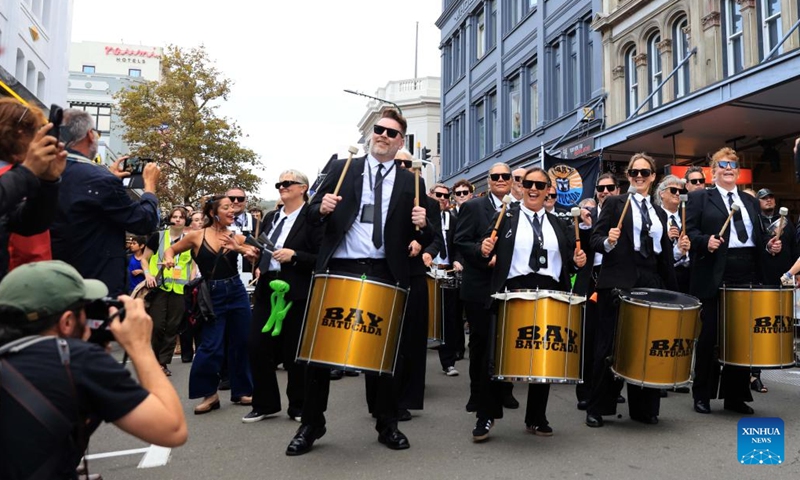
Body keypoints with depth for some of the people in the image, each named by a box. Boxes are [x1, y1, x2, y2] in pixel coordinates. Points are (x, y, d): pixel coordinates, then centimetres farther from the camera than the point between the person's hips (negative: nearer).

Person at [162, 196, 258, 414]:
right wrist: (169, 259, -11)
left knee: (240, 343, 8)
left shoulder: (236, 238, 3)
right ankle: (209, 394, 13)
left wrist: (239, 249, -26)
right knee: (210, 347, -6)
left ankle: (241, 391, 23)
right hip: (212, 295, -3)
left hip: (237, 292, 3)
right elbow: (171, 249, 11)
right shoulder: (196, 236, -2)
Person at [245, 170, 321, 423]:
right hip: (266, 290, 6)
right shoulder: (270, 217, 15)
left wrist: (294, 256, -20)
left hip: (296, 294, -6)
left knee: (294, 351, 4)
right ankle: (265, 403, 22)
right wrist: (258, 267, 6)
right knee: (256, 346, 5)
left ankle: (298, 407, 22)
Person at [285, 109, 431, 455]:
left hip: (384, 274, 0)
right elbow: (312, 214, 7)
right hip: (338, 270, 0)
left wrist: (421, 226, -13)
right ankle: (311, 424, 21)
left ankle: (388, 425, 25)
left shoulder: (410, 182, 9)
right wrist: (322, 208, -14)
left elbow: (421, 238, 8)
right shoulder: (341, 169, 8)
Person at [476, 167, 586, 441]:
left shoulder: (557, 224, 16)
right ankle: (487, 417, 11)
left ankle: (536, 419, 23)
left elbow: (566, 261, 16)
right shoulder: (506, 217, 5)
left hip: (551, 295, 4)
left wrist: (577, 261, -4)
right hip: (514, 292, -3)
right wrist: (485, 250, -23)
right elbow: (487, 250, -1)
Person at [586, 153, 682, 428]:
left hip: (651, 283, 4)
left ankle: (643, 407, 20)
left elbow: (665, 255, 16)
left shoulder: (659, 213, 17)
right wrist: (608, 242, -25)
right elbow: (595, 239, -3)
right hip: (618, 281, -4)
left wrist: (672, 291, 10)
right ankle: (597, 409, 10)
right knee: (610, 346, 0)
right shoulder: (614, 203, 4)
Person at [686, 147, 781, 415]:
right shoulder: (700, 198, 5)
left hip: (747, 274, 5)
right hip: (714, 275, -5)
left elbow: (757, 238, 19)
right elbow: (690, 231, -4)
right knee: (710, 334, 0)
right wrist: (706, 241, -23)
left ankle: (735, 395, 17)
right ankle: (702, 395, 11)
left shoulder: (751, 202, 20)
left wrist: (769, 247, -1)